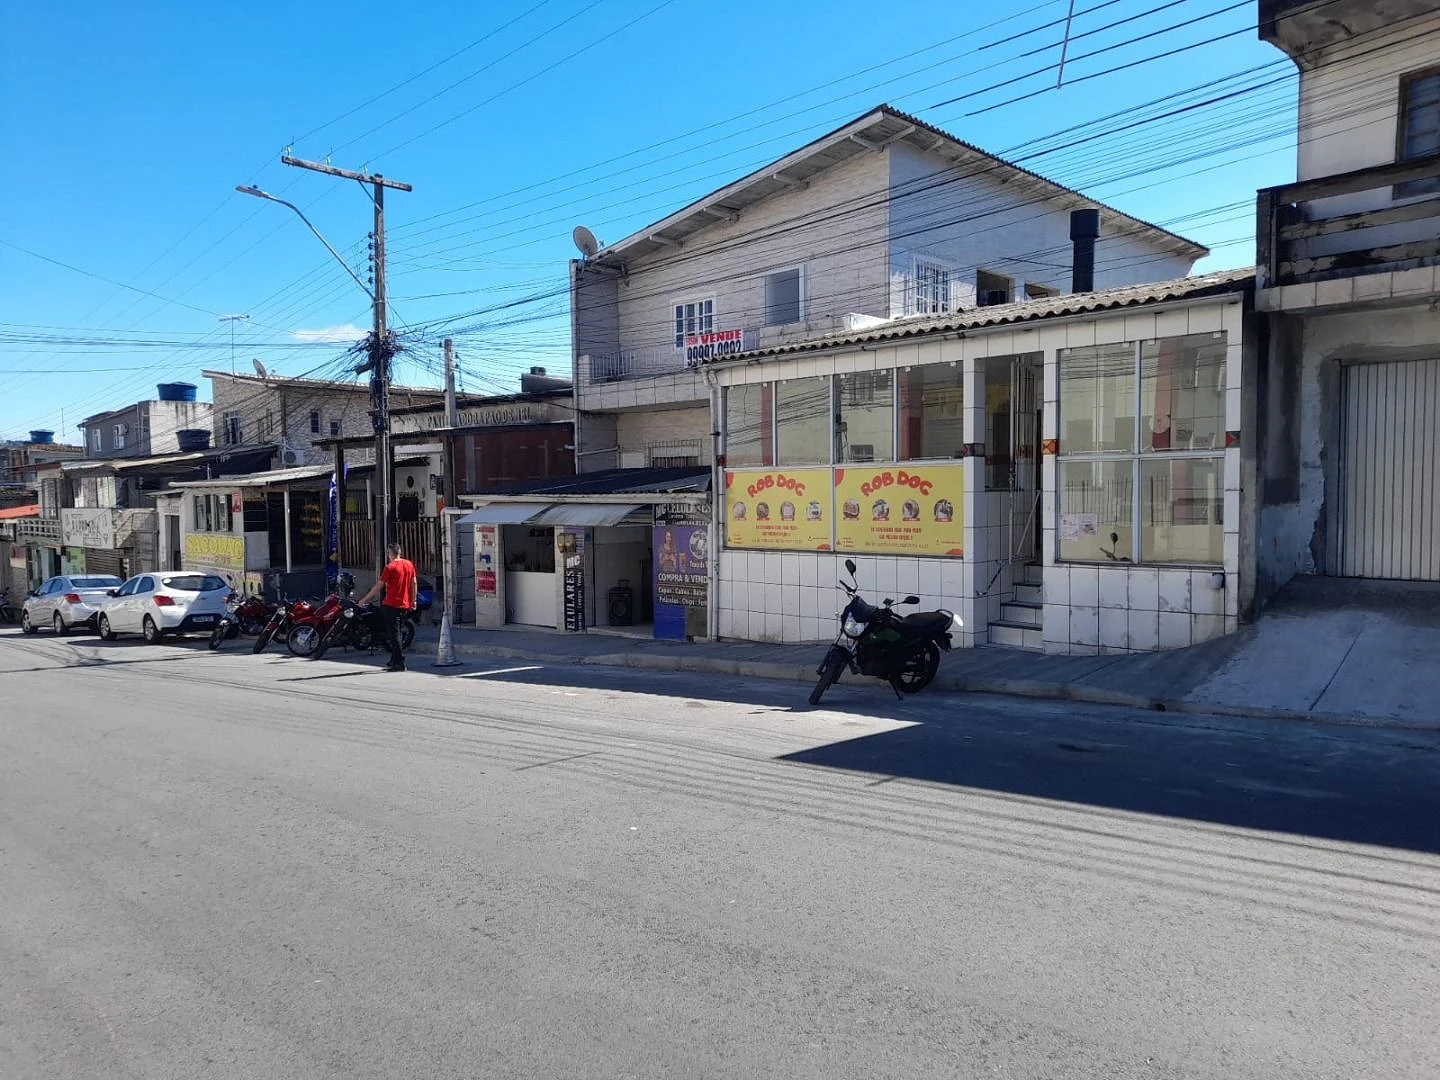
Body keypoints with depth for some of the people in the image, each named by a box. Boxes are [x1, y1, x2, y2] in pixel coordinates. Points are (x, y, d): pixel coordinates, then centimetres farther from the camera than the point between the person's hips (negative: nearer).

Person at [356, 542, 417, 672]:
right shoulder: (409, 564, 6)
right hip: (405, 606, 7)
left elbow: (378, 587, -8)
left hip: (391, 605, -6)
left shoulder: (390, 567, -11)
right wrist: (413, 601, 17)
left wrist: (364, 600, 1)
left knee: (393, 634, -3)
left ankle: (400, 663, -7)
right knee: (395, 634, 18)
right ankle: (394, 661, 22)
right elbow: (414, 584, 9)